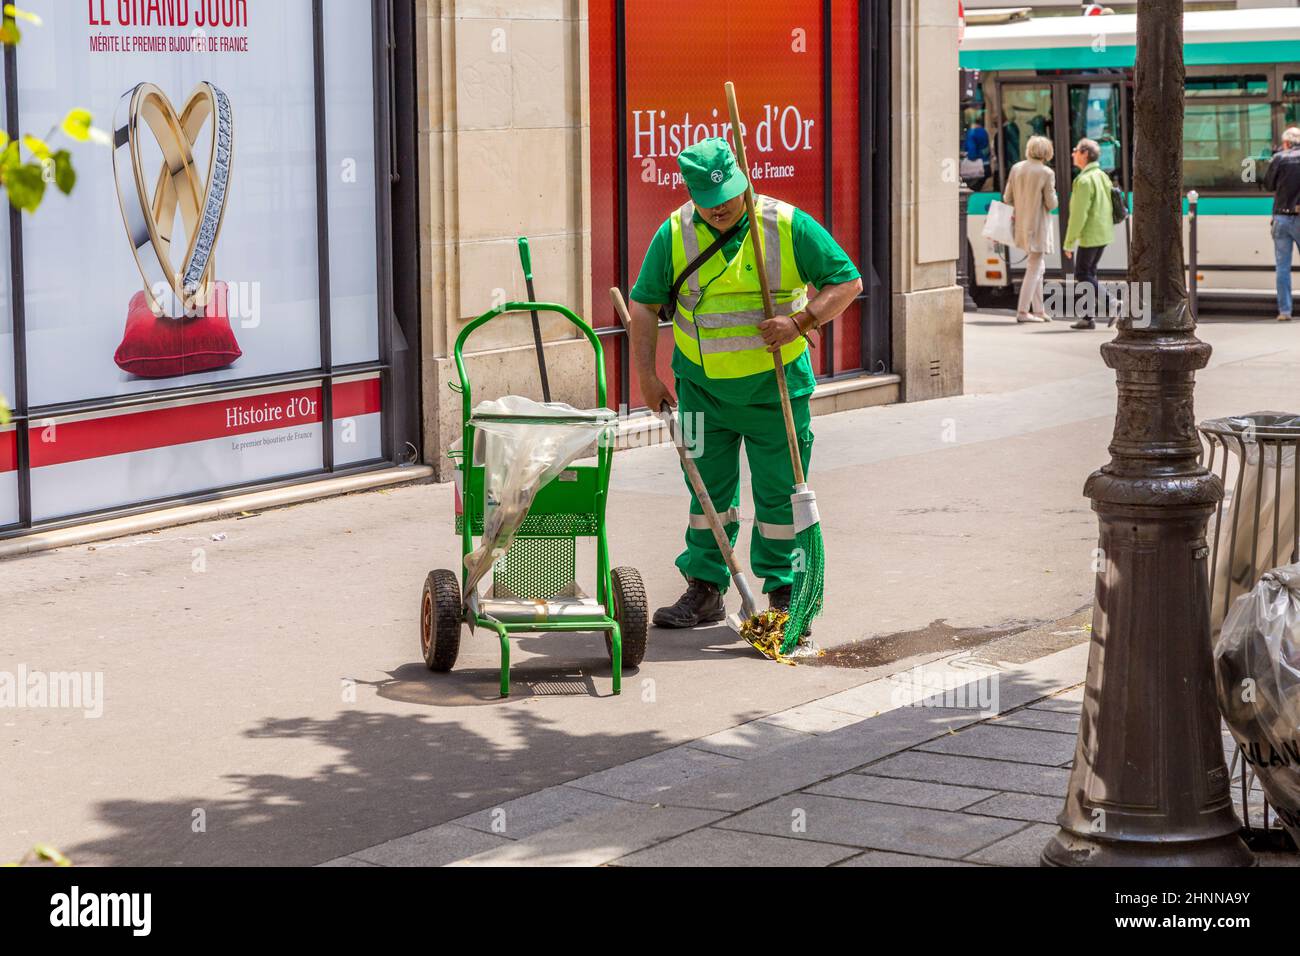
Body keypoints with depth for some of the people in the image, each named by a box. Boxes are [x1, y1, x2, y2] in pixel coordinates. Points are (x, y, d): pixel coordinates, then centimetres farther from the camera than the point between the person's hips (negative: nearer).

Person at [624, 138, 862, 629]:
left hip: (775, 389, -2)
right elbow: (644, 304, 2)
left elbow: (847, 281, -6)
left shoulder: (790, 227, -10)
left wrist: (800, 321, -20)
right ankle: (705, 589, 14)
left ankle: (783, 592, 14)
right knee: (708, 488, 7)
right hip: (702, 385, 2)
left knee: (779, 492, 4)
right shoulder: (674, 235, -4)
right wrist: (647, 374, -5)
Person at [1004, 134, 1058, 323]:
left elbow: (1007, 198, 4)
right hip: (1039, 226, -6)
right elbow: (1051, 204, -13)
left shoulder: (1016, 168, 1)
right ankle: (1022, 311, -3)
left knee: (1038, 268, 17)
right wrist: (1053, 197, 9)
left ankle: (1039, 310, 19)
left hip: (1022, 223, 6)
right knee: (1034, 269, 0)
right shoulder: (1046, 173, -15)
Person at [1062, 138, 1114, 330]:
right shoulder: (1102, 176, 12)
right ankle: (1087, 317, 13)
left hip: (1090, 235, -9)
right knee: (1088, 273, 13)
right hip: (1104, 234, 9)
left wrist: (1069, 242, -14)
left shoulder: (1084, 180, -17)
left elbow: (1079, 215, -19)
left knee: (1083, 275, -1)